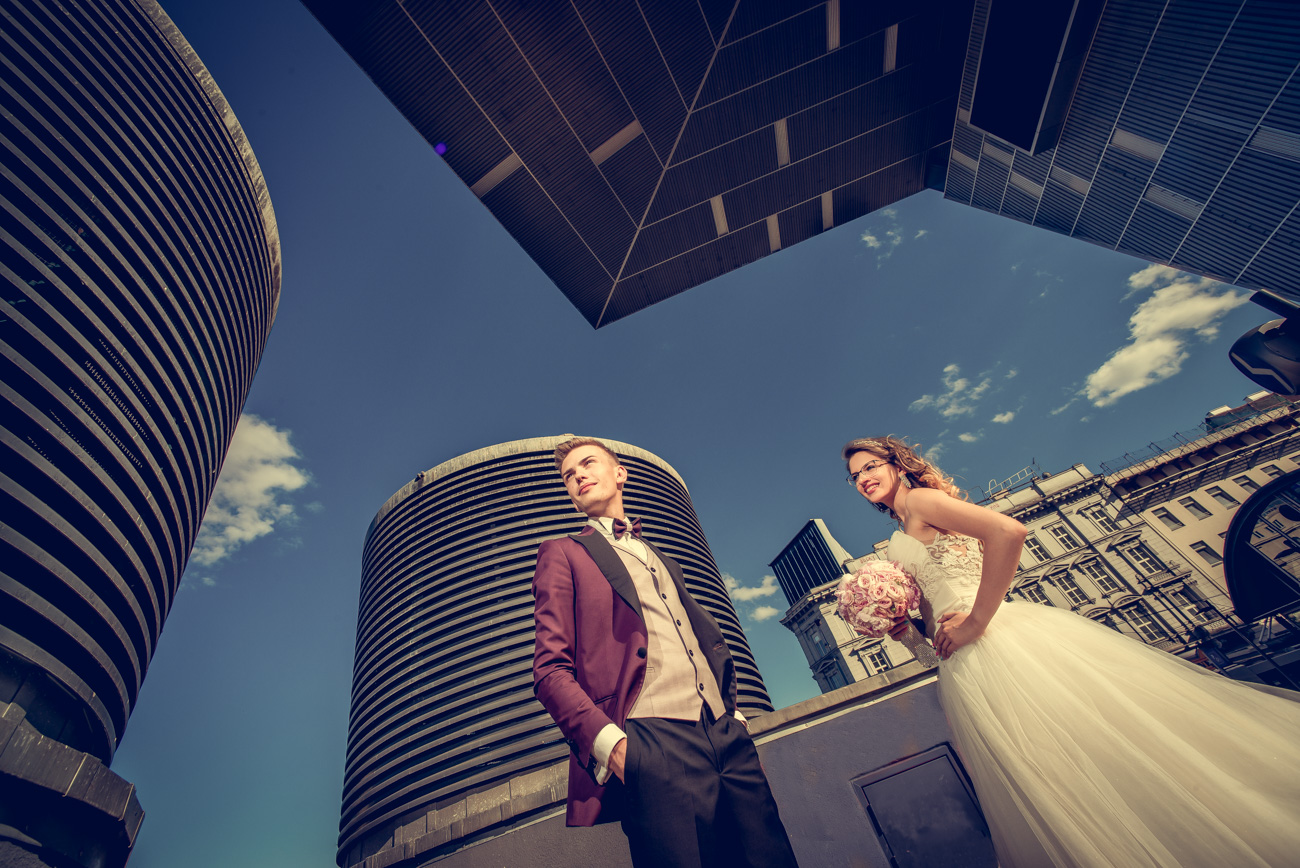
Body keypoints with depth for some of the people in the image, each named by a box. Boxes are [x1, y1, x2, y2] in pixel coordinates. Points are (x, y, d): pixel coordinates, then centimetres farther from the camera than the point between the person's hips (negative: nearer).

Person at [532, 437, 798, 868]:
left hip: (727, 736, 5)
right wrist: (607, 740, -16)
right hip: (653, 741, -5)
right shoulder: (562, 554, 7)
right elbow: (551, 669, -2)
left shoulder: (662, 558, 25)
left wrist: (732, 707, 10)